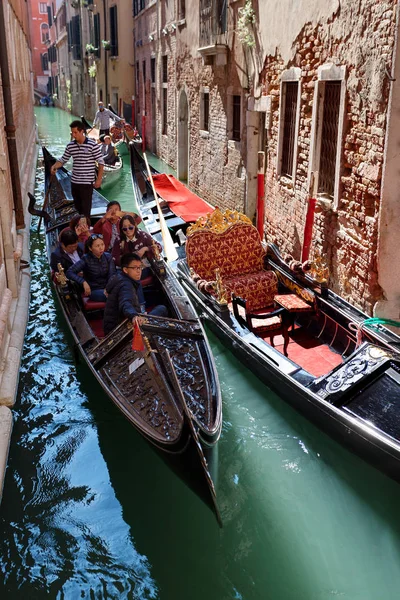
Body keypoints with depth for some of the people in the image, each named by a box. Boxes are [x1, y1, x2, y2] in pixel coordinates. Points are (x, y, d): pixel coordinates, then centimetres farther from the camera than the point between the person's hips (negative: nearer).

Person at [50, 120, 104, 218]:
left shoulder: (92, 145, -11)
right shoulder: (70, 146, 4)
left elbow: (101, 162, -8)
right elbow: (63, 159, 13)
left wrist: (99, 179, -10)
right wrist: (54, 166, -7)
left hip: (87, 182, -6)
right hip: (74, 181, 6)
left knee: (86, 207, -3)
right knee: (78, 206, 16)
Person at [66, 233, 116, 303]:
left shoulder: (108, 256, 2)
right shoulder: (86, 259, -10)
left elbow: (112, 274, -6)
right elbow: (69, 273, -16)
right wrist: (83, 282, -29)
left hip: (107, 288, 4)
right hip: (93, 291, -4)